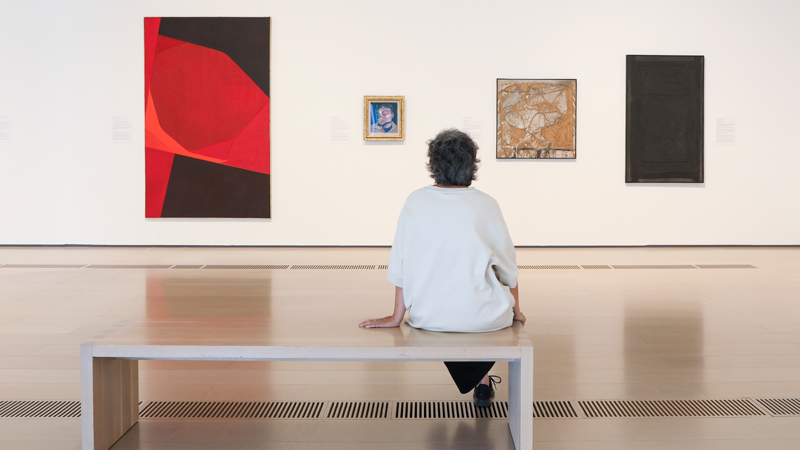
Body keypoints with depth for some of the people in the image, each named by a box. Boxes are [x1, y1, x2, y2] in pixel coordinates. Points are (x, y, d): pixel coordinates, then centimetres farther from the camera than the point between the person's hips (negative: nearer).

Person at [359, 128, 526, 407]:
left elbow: (401, 267, -1)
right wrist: (516, 311, 18)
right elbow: (508, 268, 1)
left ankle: (476, 380, 47)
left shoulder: (415, 202, -4)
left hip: (427, 316, 2)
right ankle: (482, 382, 37)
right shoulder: (485, 206, -8)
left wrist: (396, 317, 9)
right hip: (481, 318, -2)